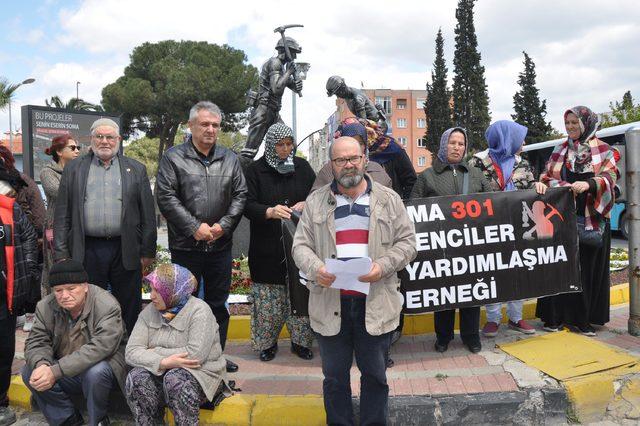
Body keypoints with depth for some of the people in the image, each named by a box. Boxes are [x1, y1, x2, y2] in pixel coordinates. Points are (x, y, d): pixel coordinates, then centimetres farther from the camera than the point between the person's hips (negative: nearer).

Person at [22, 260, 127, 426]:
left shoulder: (107, 306, -22)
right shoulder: (45, 306, -4)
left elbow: (100, 347, -32)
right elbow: (36, 342, -4)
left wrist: (56, 371, -37)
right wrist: (40, 364, -29)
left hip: (100, 365, -5)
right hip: (65, 372, 5)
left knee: (95, 372, -35)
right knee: (30, 372, -16)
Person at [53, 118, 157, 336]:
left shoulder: (136, 169, 7)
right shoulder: (73, 169, 9)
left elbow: (148, 215, 5)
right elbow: (62, 215, 6)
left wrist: (147, 252, 1)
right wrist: (61, 253, 0)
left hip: (126, 251, 0)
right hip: (87, 251, 1)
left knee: (130, 309, 7)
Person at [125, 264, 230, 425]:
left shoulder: (199, 311, -13)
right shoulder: (149, 312, 3)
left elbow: (195, 354, -25)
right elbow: (131, 352, -7)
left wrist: (155, 352, -15)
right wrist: (163, 362, -25)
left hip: (200, 375, -4)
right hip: (160, 374, 4)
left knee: (174, 378, -34)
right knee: (136, 377, -24)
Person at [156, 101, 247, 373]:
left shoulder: (230, 159, 9)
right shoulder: (174, 158, -2)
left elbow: (240, 195, 6)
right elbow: (166, 197, -9)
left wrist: (223, 225, -8)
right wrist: (194, 227, -15)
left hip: (220, 246, 3)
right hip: (185, 246, -3)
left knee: (218, 304, 12)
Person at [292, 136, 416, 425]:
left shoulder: (388, 200, 4)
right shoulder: (316, 202, 6)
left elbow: (406, 242, 3)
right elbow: (301, 245, 4)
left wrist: (382, 267, -15)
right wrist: (315, 268, -17)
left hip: (375, 302, 0)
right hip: (330, 302, 1)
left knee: (375, 374, 13)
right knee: (335, 375, 13)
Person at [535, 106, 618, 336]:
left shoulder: (603, 150, 5)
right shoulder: (560, 150, 13)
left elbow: (610, 176, -7)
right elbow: (548, 176, 7)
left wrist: (589, 184, -27)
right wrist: (564, 187, -14)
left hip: (592, 217, -1)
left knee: (589, 267, 1)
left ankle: (582, 318, 10)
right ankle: (555, 316, 7)